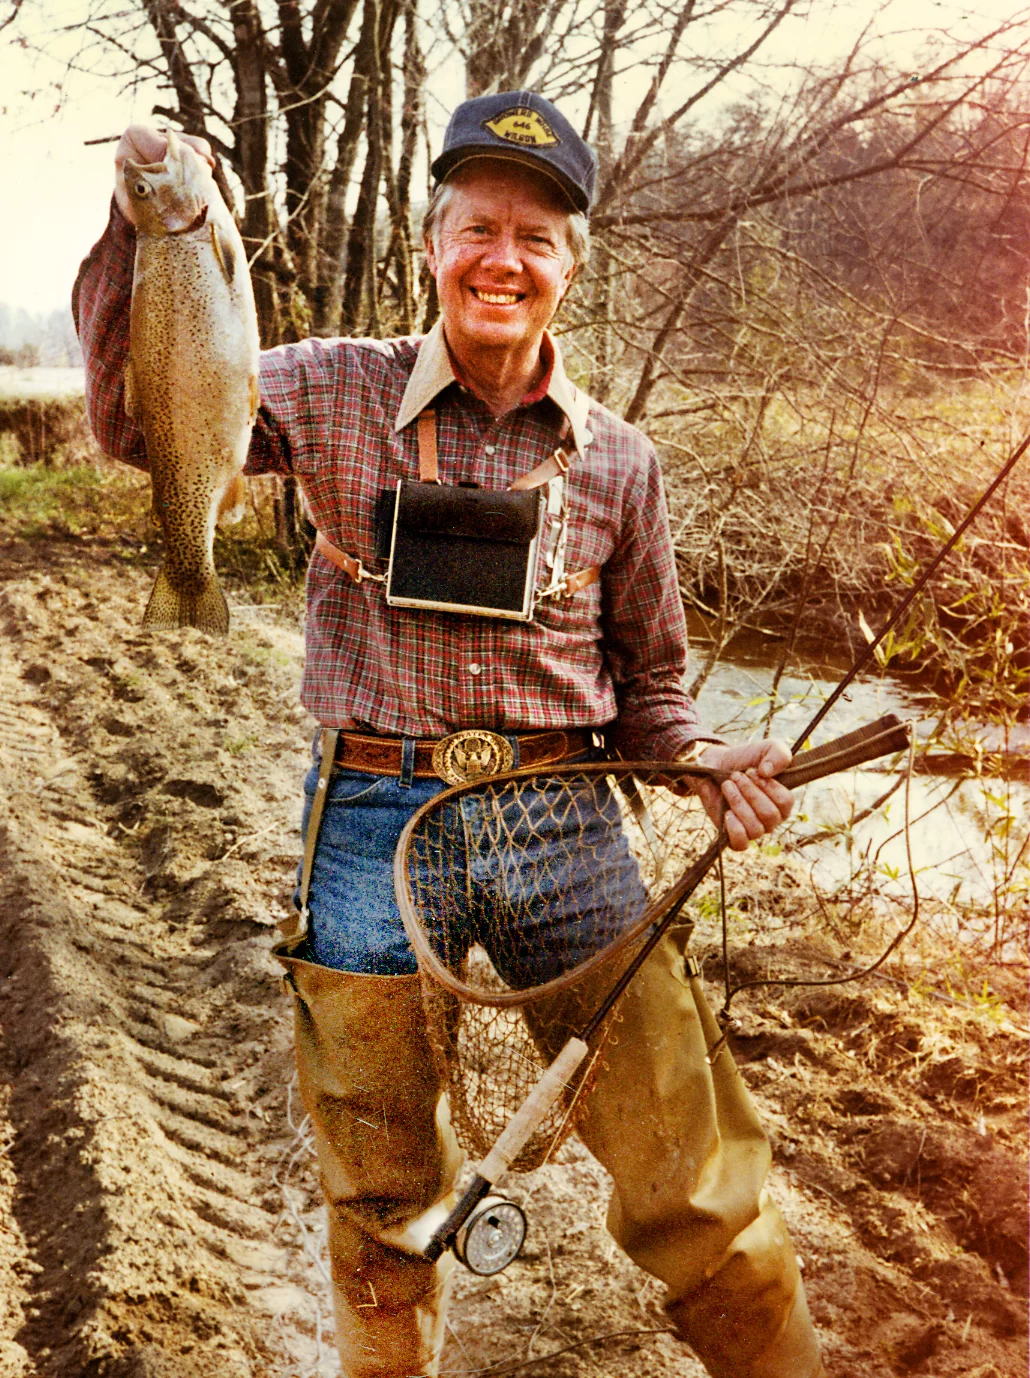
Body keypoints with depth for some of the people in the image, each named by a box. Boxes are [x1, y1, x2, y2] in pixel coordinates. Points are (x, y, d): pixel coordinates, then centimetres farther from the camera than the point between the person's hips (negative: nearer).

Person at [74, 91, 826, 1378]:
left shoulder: (616, 459, 3)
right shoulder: (339, 393, 0)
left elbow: (647, 679, 11)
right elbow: (138, 414, -5)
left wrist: (712, 767, -8)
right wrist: (146, 229, -17)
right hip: (373, 824, 0)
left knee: (695, 1183, 2)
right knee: (383, 1198, 17)